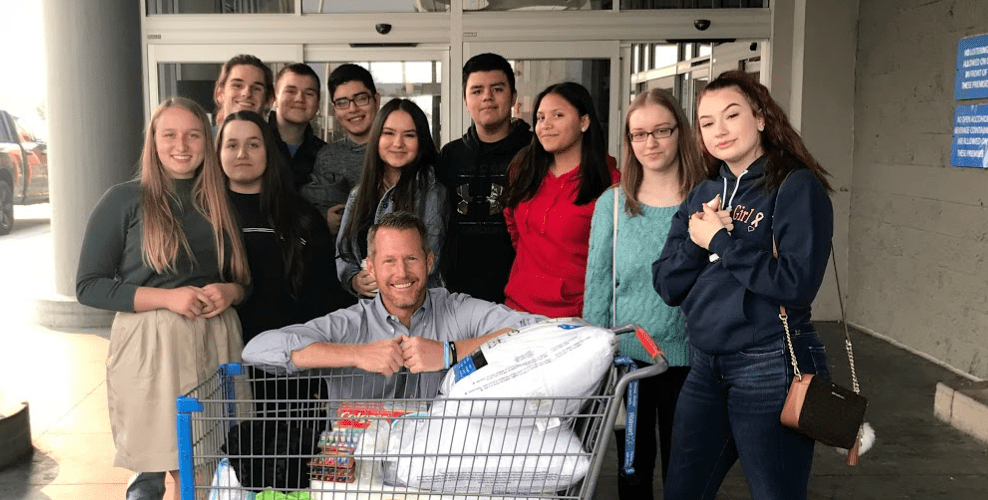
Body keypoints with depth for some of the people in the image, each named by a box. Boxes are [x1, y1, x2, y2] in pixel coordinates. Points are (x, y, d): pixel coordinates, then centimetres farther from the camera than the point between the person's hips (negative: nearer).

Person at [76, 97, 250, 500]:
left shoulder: (221, 203, 10)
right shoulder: (124, 201, -2)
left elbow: (243, 278, 16)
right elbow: (88, 286, -5)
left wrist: (229, 293, -7)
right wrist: (167, 298, -16)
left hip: (216, 339, 4)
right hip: (150, 345, -3)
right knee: (182, 466, 1)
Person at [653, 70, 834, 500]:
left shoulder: (796, 186, -10)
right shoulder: (703, 194, 10)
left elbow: (798, 283, -22)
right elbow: (667, 285, 5)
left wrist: (720, 241, -15)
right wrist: (696, 240, -13)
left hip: (772, 366, -6)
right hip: (706, 365, 7)